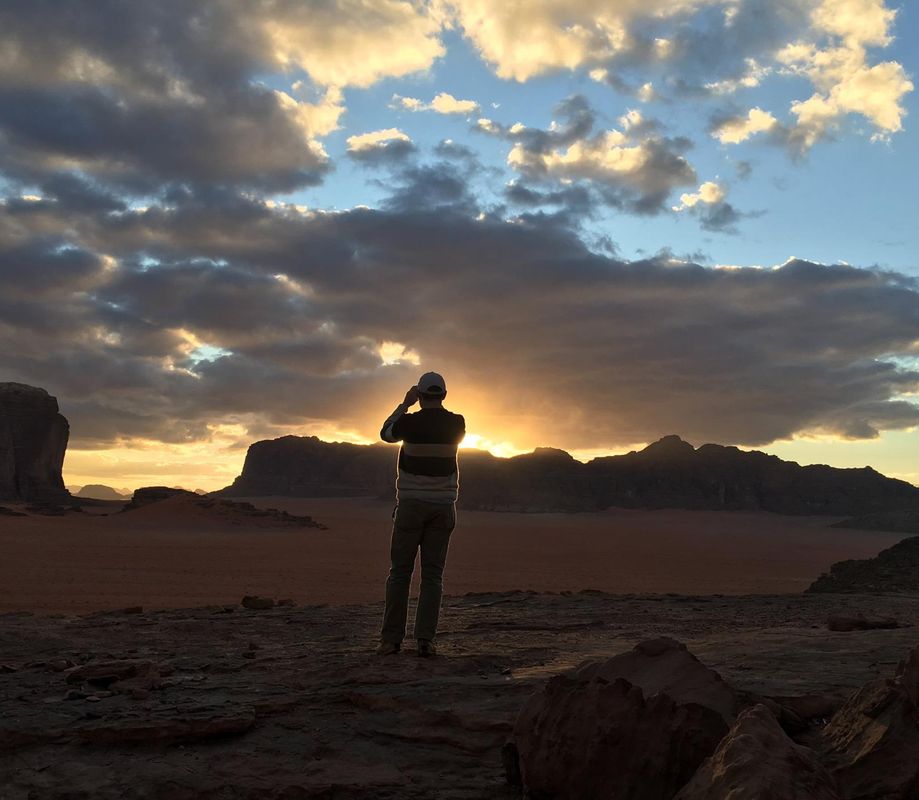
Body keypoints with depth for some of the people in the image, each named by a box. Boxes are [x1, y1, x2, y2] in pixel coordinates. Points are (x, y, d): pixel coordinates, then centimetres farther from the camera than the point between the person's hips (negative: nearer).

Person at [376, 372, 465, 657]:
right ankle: (425, 639, -1)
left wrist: (405, 403, 16)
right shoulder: (457, 424, 0)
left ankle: (391, 638, 4)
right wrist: (435, 407, 23)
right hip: (443, 505, 2)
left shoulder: (410, 422, -9)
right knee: (433, 574, 3)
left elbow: (385, 433, 13)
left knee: (400, 571, 4)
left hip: (411, 504, -2)